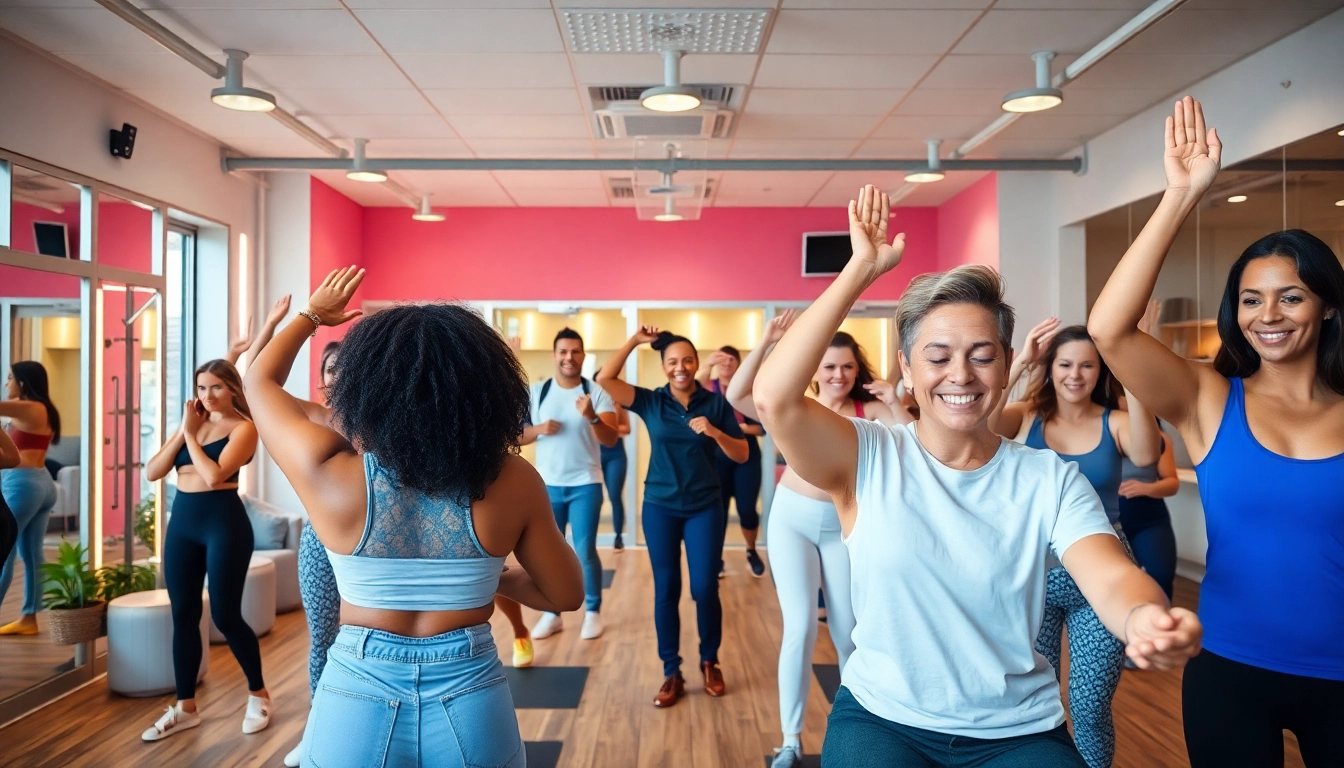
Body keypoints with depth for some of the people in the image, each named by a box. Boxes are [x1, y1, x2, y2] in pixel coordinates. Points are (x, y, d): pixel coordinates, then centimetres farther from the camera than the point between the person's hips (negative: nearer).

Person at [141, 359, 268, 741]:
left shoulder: (243, 427, -7)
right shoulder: (193, 422, 11)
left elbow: (214, 475, -20)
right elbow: (152, 472, 4)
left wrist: (192, 433, -9)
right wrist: (183, 430, -4)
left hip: (224, 522, -6)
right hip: (182, 522, 6)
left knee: (225, 615, -1)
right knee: (183, 615, 10)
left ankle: (258, 694, 19)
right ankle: (185, 707, 22)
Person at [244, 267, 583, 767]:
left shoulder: (329, 472, -15)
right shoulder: (513, 481, -14)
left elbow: (259, 381, 5)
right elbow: (566, 594, -1)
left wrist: (312, 314, 20)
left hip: (357, 703, 0)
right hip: (473, 705, 1)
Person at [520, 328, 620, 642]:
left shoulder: (597, 393, -6)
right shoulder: (536, 392, 1)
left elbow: (611, 440, -14)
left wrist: (592, 417, -33)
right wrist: (539, 429, -18)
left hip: (585, 485, -2)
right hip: (546, 485, 3)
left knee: (585, 551, 0)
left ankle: (593, 612, 16)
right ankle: (552, 613, 22)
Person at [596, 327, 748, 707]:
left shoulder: (717, 403, -1)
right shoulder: (650, 402, -1)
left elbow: (742, 454, 0)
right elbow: (604, 378, -12)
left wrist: (714, 432, -17)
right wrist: (634, 341, -13)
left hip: (705, 507, 0)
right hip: (660, 507, 1)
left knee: (705, 588, 1)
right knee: (666, 589, 6)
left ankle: (709, 662, 25)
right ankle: (671, 674, 18)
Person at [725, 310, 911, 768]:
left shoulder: (869, 411, -2)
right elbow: (736, 397, -16)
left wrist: (894, 400, -20)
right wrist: (766, 343, -21)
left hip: (843, 525, 1)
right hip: (793, 519, -1)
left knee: (847, 630, 8)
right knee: (800, 627, -5)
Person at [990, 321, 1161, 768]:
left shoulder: (1115, 423, -3)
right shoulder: (1028, 417, -1)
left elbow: (1146, 455, -25)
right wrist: (1019, 365, -31)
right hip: (1035, 573, 0)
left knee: (1091, 708, 8)